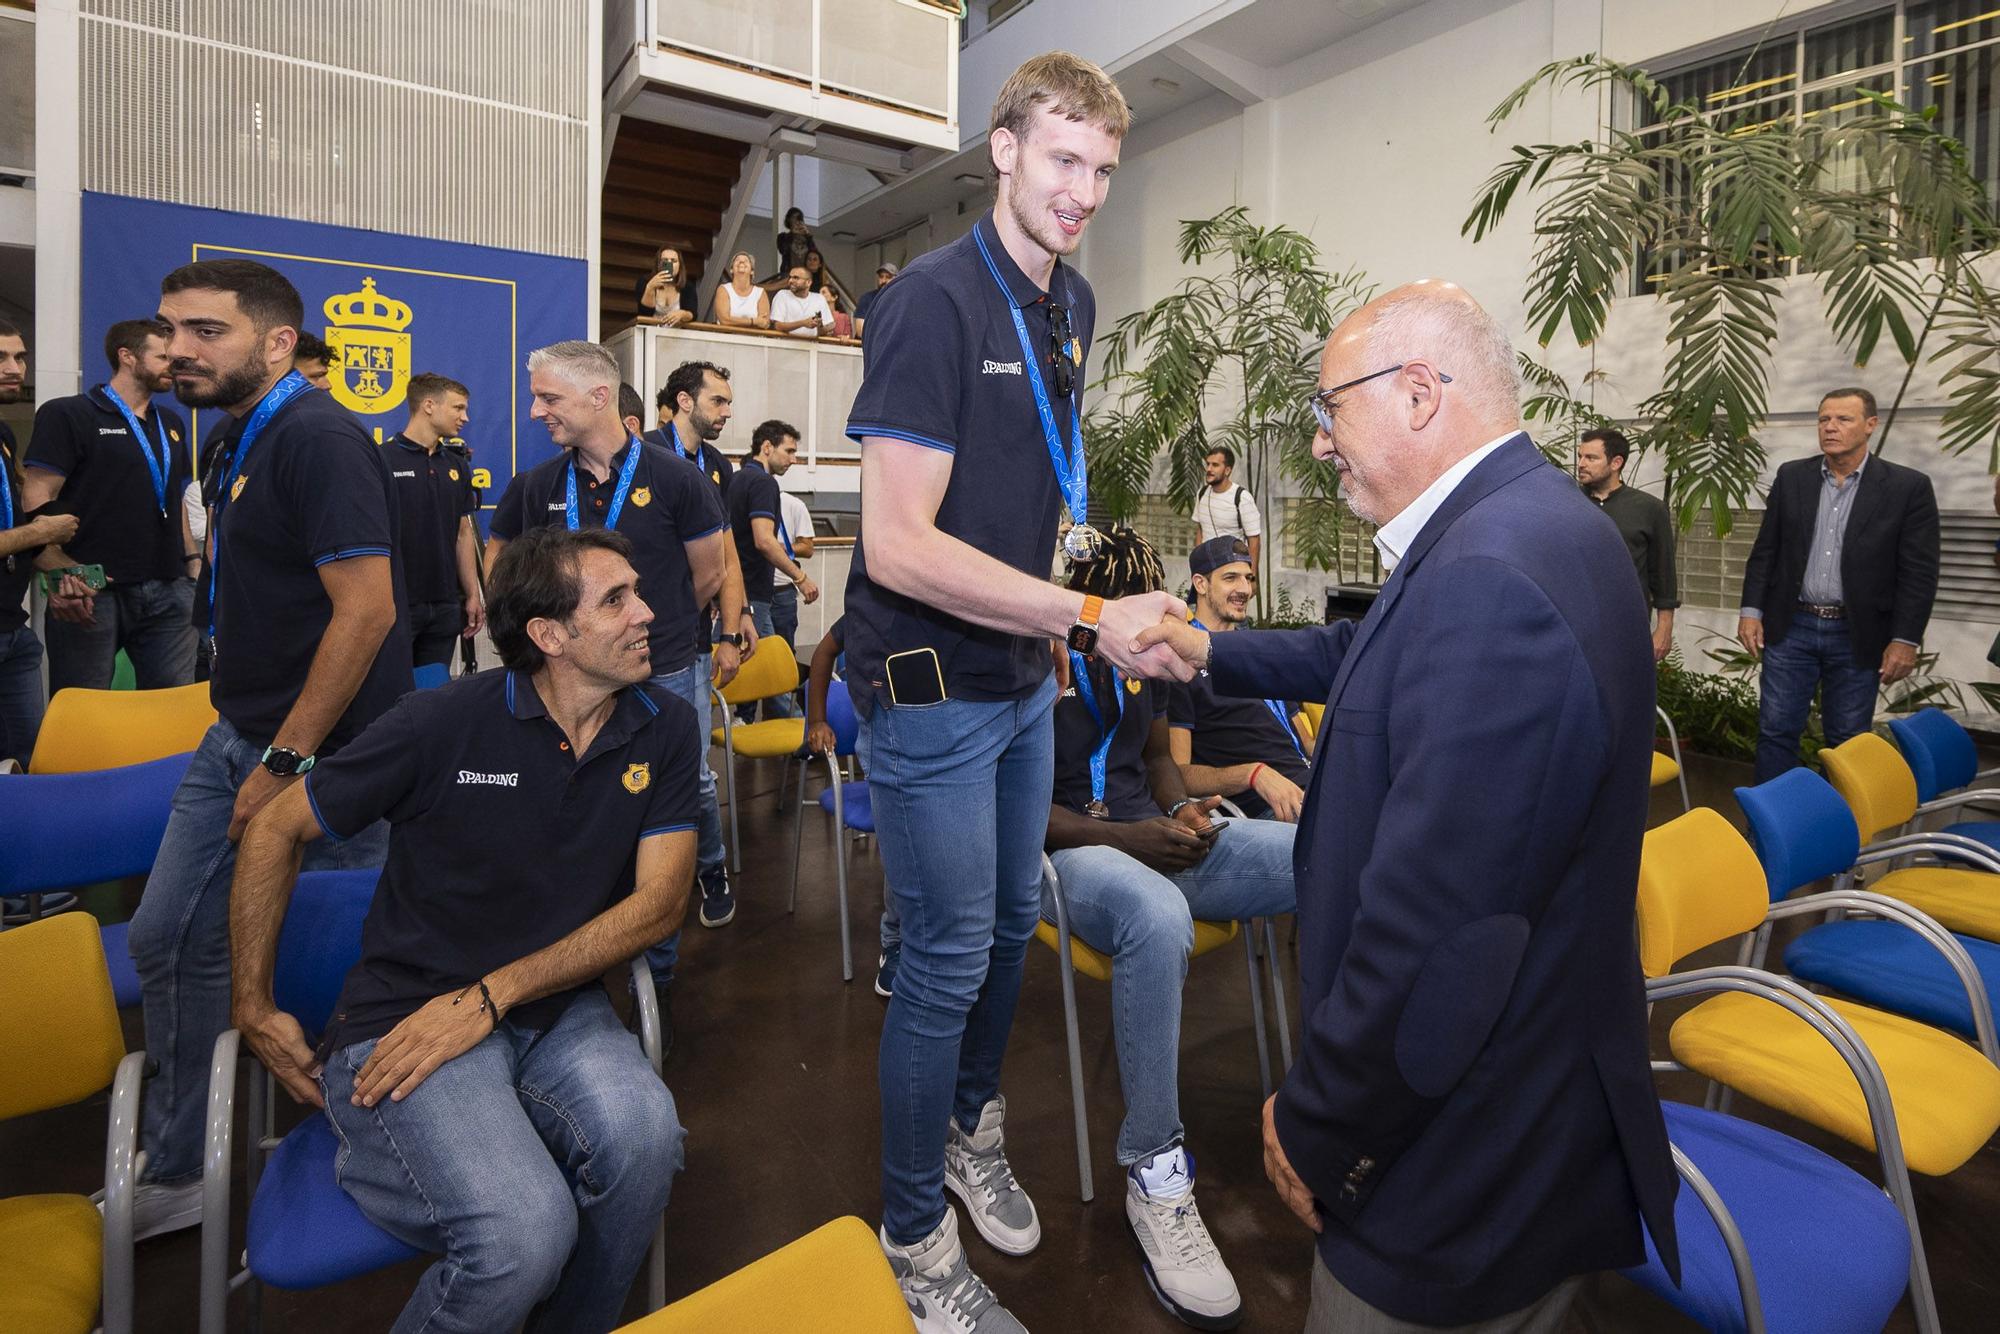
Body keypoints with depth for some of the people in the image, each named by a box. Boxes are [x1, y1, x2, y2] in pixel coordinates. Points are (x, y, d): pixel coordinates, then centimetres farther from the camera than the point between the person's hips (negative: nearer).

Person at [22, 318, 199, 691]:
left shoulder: (171, 423, 19)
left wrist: (192, 559, 14)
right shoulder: (68, 415, -1)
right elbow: (36, 500, -9)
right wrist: (60, 575, -22)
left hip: (169, 590, 5)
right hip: (94, 592, -5)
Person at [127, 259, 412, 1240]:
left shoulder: (318, 440, -18)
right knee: (169, 940, 14)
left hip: (321, 756, -9)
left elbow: (367, 609, -25)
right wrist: (255, 748, 18)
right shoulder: (242, 438, 12)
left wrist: (285, 762, -22)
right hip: (239, 738, 9)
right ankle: (173, 1171, 31)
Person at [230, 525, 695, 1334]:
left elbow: (659, 901, -6)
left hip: (555, 1009, 3)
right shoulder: (445, 722, -10)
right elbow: (276, 831, 3)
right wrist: (254, 1009, 3)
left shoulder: (664, 731, -3)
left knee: (644, 1133, -29)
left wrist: (490, 996, -13)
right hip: (402, 1022, -3)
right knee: (526, 1233, -27)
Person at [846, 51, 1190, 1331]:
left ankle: (974, 1127, 45)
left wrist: (1053, 626, 17)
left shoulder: (1074, 303, 9)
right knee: (951, 956, 3)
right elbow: (895, 547, -25)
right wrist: (1093, 618, -27)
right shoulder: (935, 301, -17)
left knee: (1014, 922, 20)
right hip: (931, 690, -8)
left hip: (1025, 680, 8)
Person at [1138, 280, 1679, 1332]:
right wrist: (1213, 653, 29)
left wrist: (1315, 1129, -17)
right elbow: (1373, 656, 20)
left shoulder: (1488, 576, -32)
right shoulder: (1528, 523, 2)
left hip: (1475, 1169, -9)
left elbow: (1433, 932, -32)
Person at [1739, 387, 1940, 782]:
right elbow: (1765, 551, 6)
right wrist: (1751, 610, -1)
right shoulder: (1791, 477, 4)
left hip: (1857, 638, -1)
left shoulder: (1908, 487, -3)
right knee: (1776, 732, 4)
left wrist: (1905, 640, -9)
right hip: (1790, 628, 2)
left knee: (1848, 742, 8)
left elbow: (1919, 573, -5)